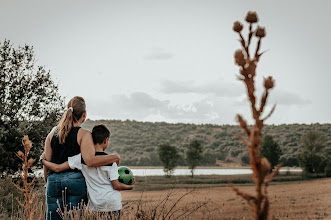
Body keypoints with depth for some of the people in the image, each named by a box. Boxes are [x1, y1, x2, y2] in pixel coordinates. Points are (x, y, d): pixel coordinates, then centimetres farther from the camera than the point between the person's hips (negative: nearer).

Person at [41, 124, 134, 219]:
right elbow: (116, 186, -6)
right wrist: (130, 187, 13)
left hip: (96, 206, 1)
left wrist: (43, 160, 13)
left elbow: (57, 168, -4)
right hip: (113, 204, -1)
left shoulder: (82, 158, -4)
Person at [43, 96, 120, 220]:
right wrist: (114, 157, -10)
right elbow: (90, 161, -20)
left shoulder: (53, 133, 10)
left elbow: (46, 162, 11)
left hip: (53, 181, 4)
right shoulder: (84, 134, -6)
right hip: (75, 180, -4)